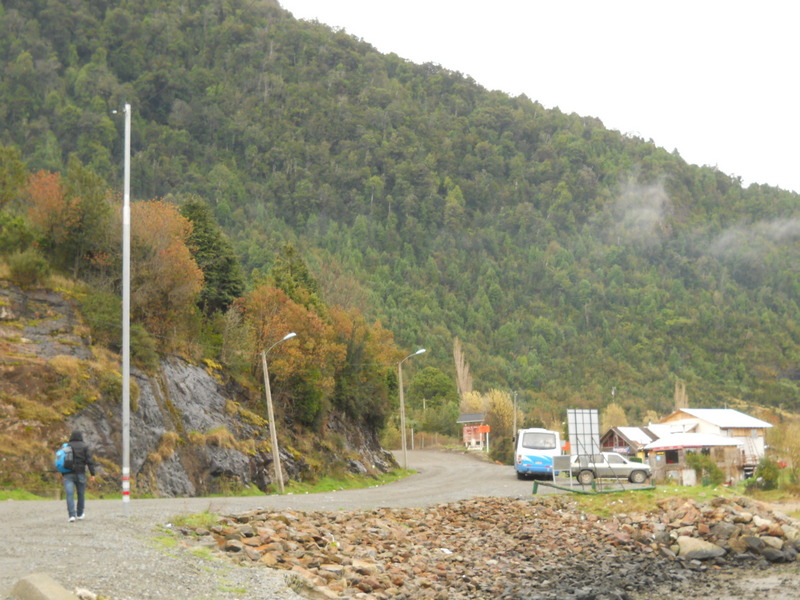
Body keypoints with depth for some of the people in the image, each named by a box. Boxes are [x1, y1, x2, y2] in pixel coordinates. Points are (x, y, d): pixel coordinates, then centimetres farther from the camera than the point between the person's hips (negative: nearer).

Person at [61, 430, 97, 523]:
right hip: (80, 474, 0)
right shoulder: (85, 447, 2)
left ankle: (72, 515, -20)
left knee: (70, 495, -7)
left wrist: (62, 474, 20)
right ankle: (80, 514, 29)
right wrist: (92, 474, -7)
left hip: (68, 474, 1)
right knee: (81, 494, 16)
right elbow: (90, 460, -7)